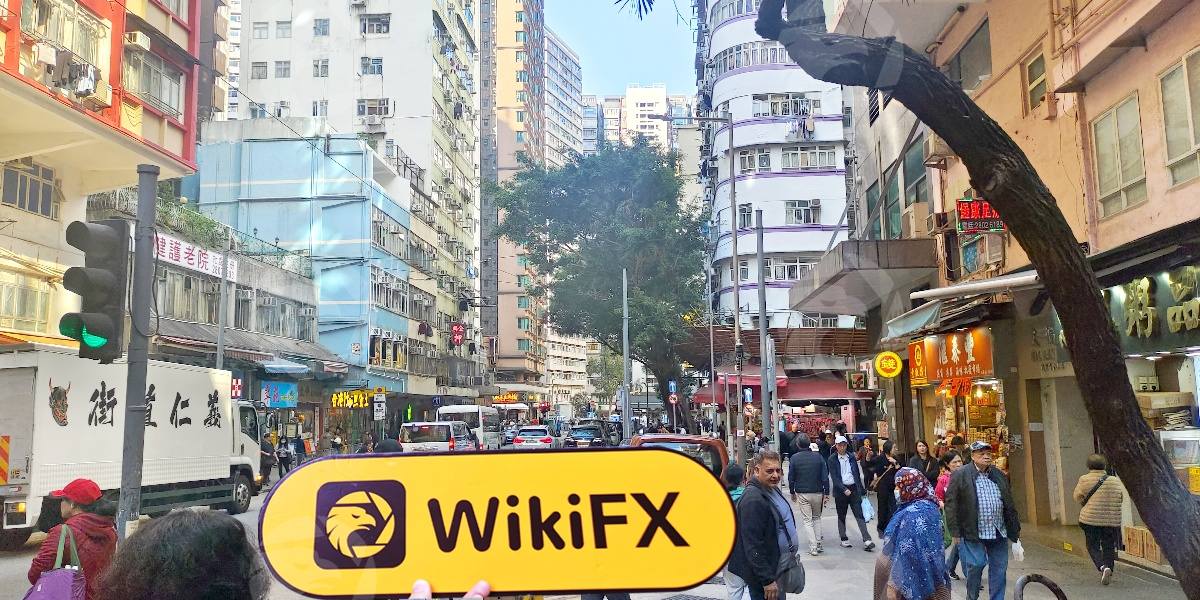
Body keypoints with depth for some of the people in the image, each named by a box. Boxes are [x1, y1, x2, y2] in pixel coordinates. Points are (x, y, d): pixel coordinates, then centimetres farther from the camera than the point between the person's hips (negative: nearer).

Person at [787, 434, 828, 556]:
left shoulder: (794, 458, -8)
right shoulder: (818, 456, -5)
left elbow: (791, 478, -2)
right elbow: (825, 476, -5)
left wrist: (792, 493, 11)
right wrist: (826, 493, 1)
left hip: (802, 493, -2)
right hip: (817, 492, 2)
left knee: (807, 520, 5)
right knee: (817, 518, 19)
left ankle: (813, 547, -1)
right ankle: (818, 544, 15)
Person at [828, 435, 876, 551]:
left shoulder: (851, 457, 8)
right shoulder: (832, 459, -4)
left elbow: (857, 474, 13)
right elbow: (834, 477, -10)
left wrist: (861, 489, 11)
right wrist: (844, 489, -20)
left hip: (854, 489, 2)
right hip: (840, 490, -2)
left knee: (859, 514, -5)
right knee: (841, 516, 9)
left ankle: (867, 540, -10)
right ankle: (844, 539, 20)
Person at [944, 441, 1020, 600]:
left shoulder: (999, 475, 12)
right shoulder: (960, 475, -5)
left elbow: (1009, 504, 18)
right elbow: (951, 504, -7)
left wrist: (1015, 528, 17)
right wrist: (955, 532, -11)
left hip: (999, 532, 5)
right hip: (974, 532, -5)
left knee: (999, 568, 6)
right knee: (976, 565, -7)